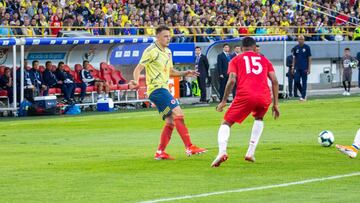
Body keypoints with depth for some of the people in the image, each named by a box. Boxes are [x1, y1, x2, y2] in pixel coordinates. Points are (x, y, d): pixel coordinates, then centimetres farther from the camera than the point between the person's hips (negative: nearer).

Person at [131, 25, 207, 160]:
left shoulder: (168, 52, 16)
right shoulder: (151, 51, -9)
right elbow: (139, 68, -12)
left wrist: (185, 73, 12)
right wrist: (136, 81, -31)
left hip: (164, 89, 9)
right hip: (157, 89, -9)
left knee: (170, 122, 7)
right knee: (178, 114, -18)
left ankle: (160, 152, 11)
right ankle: (189, 147, -20)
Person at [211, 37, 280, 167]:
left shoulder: (236, 60, 18)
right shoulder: (264, 59, 25)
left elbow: (232, 80, 1)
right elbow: (274, 81, 15)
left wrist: (224, 101, 5)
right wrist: (275, 104, 17)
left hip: (245, 96, -2)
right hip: (264, 97, 2)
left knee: (226, 123, 9)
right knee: (259, 118, 33)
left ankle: (222, 151, -20)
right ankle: (250, 152, 20)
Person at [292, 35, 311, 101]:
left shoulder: (307, 47, 0)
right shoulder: (295, 48, 9)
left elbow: (309, 58, -1)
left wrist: (309, 68, -7)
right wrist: (293, 67, 8)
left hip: (304, 68, -3)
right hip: (297, 68, 3)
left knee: (304, 82, -2)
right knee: (296, 81, -4)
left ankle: (303, 96, 1)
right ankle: (303, 93, 15)